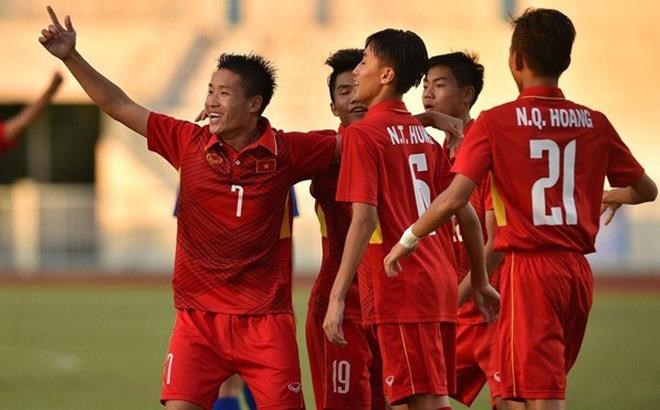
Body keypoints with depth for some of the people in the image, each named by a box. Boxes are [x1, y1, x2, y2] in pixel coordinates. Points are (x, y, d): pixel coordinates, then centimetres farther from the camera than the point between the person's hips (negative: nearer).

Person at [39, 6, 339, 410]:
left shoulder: (286, 152, -3)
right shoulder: (188, 143, 2)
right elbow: (119, 105, 5)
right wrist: (71, 57, 1)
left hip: (265, 318, -1)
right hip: (198, 314, 1)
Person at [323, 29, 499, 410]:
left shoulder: (362, 135, -8)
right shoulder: (424, 135, 13)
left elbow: (364, 220, -16)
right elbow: (467, 215, 15)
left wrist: (337, 297, -17)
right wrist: (481, 282, 25)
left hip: (400, 289, -7)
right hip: (441, 285, 7)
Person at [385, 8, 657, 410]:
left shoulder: (496, 122, -8)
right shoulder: (594, 123, 5)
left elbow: (454, 199, -16)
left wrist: (408, 240, -1)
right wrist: (609, 195, 37)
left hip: (530, 267, -5)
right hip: (578, 270, 5)